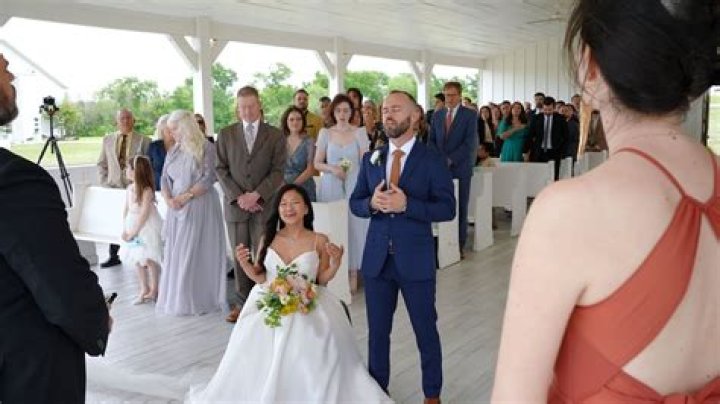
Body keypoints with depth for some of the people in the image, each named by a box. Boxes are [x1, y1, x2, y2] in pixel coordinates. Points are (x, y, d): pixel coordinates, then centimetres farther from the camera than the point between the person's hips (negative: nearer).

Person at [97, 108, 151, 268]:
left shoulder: (144, 141, -1)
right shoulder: (108, 140, 11)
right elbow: (102, 164, 17)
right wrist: (104, 182, 5)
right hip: (114, 187, 3)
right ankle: (113, 256, 16)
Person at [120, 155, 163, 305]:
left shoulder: (146, 190, -18)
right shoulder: (130, 188, 4)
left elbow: (144, 213, -19)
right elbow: (126, 210, 7)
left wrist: (134, 231, -16)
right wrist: (125, 230, 1)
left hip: (146, 227, -7)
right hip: (133, 226, 7)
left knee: (149, 259, -3)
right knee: (137, 259, 12)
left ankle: (153, 290, 11)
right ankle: (144, 289, 22)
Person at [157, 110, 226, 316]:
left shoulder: (206, 148, -5)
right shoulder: (173, 151, 14)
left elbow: (208, 178, -11)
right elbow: (165, 179, 12)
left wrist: (186, 196, -15)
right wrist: (168, 199, -6)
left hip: (199, 208, -6)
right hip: (177, 208, 6)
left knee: (199, 251, -1)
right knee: (176, 252, 6)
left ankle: (201, 299, 8)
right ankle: (177, 298, 15)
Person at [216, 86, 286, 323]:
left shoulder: (275, 135, 4)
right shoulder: (226, 134, 8)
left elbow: (278, 171, -2)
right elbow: (221, 169, 4)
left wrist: (256, 195, -12)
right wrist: (238, 196, -8)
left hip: (264, 205, -2)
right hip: (235, 205, 2)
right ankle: (241, 303, 16)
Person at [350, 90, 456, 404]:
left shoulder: (432, 160, -5)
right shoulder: (371, 159, 7)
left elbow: (447, 208, -11)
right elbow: (355, 203, 8)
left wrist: (406, 204, -23)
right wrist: (371, 203, -15)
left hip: (415, 258, -3)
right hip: (377, 258, 3)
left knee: (426, 330, 11)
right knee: (377, 330, 14)